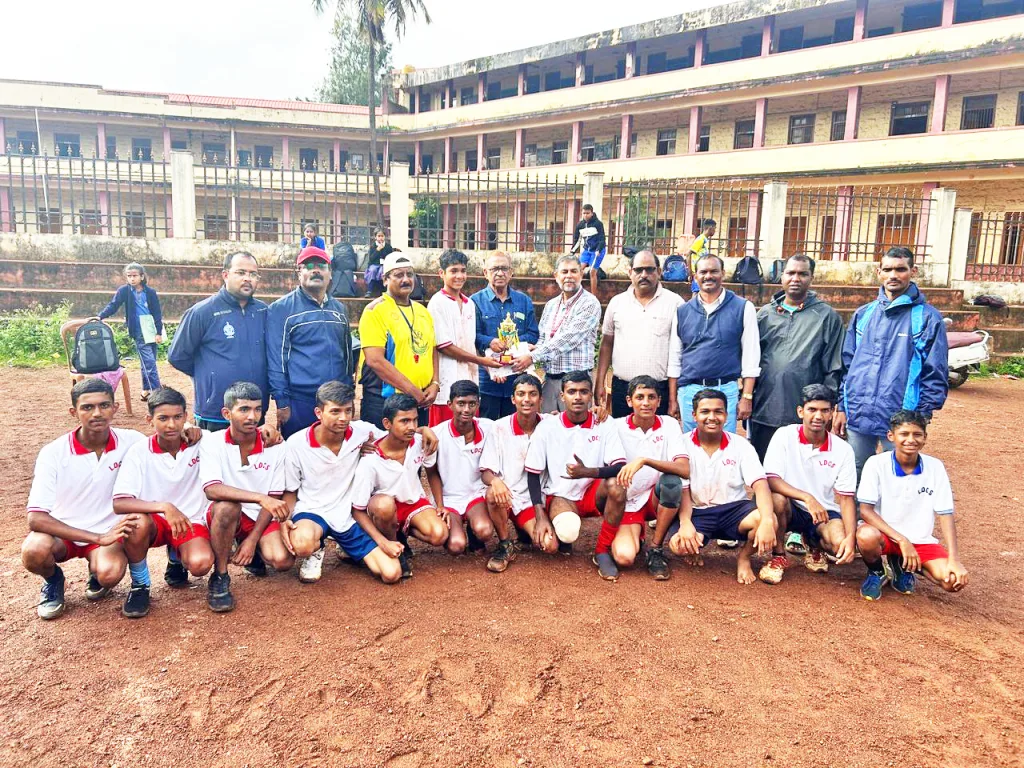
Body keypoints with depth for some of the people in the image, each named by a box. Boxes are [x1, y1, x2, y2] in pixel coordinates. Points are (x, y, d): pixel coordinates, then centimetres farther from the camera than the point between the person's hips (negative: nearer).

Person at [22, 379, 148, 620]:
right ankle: (53, 579, 5)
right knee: (33, 552, -33)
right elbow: (36, 518, -23)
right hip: (62, 533, 0)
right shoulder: (53, 453, -18)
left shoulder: (130, 441, -13)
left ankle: (97, 573, 9)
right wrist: (99, 538, -31)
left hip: (109, 532, 0)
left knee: (110, 574, -31)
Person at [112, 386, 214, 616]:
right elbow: (119, 504, -21)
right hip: (154, 522, 0)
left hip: (191, 521, 1)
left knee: (200, 564, -30)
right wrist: (164, 507, -35)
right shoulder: (139, 452, -11)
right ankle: (140, 583, -7)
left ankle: (176, 557, 11)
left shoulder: (200, 443, -8)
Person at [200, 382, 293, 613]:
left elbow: (274, 499, -5)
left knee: (282, 560, -24)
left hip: (260, 518, 2)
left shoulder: (275, 446, -8)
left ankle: (250, 549, 13)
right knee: (227, 505, -37)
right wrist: (260, 497, -40)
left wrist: (252, 539, -14)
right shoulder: (212, 443, -12)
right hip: (225, 516, -1)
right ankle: (219, 578, -15)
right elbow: (212, 490, -28)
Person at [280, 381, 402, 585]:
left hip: (350, 515, 3)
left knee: (392, 573, -11)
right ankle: (315, 551, 2)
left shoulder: (362, 432, -9)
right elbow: (290, 491, 0)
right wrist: (284, 520, -19)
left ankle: (348, 549, 21)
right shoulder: (296, 444, -13)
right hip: (311, 512, -2)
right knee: (302, 543, -41)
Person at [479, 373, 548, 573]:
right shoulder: (500, 427, -8)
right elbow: (486, 472, -10)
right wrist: (495, 480, -32)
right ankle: (505, 544, -9)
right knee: (493, 493, -36)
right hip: (508, 496, -2)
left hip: (536, 498, 2)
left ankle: (525, 529, 18)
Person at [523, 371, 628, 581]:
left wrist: (588, 472, -35)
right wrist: (541, 517, -14)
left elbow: (621, 469, -16)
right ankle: (562, 531, 11)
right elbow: (533, 474, -4)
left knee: (616, 485, -33)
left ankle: (602, 552, -11)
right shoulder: (547, 427, -8)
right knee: (549, 545, -31)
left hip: (594, 493, 2)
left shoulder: (604, 425, -6)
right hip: (560, 496, -1)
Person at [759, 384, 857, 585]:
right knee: (777, 498, -35)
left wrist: (851, 537, -23)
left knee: (842, 545, -28)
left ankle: (815, 546, 14)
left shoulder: (843, 450, -6)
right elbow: (771, 480, -21)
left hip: (825, 512, 2)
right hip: (791, 508, -2)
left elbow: (846, 498, -7)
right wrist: (807, 498, -35)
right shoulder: (784, 436, -12)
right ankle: (779, 555, -8)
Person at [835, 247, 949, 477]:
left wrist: (921, 416, -10)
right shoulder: (863, 315, 10)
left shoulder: (927, 317, -3)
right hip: (857, 417, 4)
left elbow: (936, 374, -4)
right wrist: (842, 407, 9)